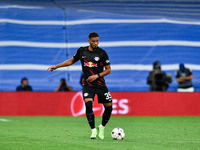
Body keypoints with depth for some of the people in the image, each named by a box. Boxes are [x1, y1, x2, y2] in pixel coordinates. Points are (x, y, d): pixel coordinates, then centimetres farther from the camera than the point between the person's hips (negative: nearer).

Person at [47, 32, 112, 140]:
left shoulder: (102, 53, -3)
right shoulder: (82, 51, 4)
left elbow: (108, 69, 1)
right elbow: (72, 61, 21)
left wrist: (97, 76, -13)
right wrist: (57, 66, 18)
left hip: (100, 84, 0)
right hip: (87, 85, 0)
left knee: (109, 107, -4)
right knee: (88, 104, -24)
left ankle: (102, 128, 23)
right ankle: (93, 130, -13)